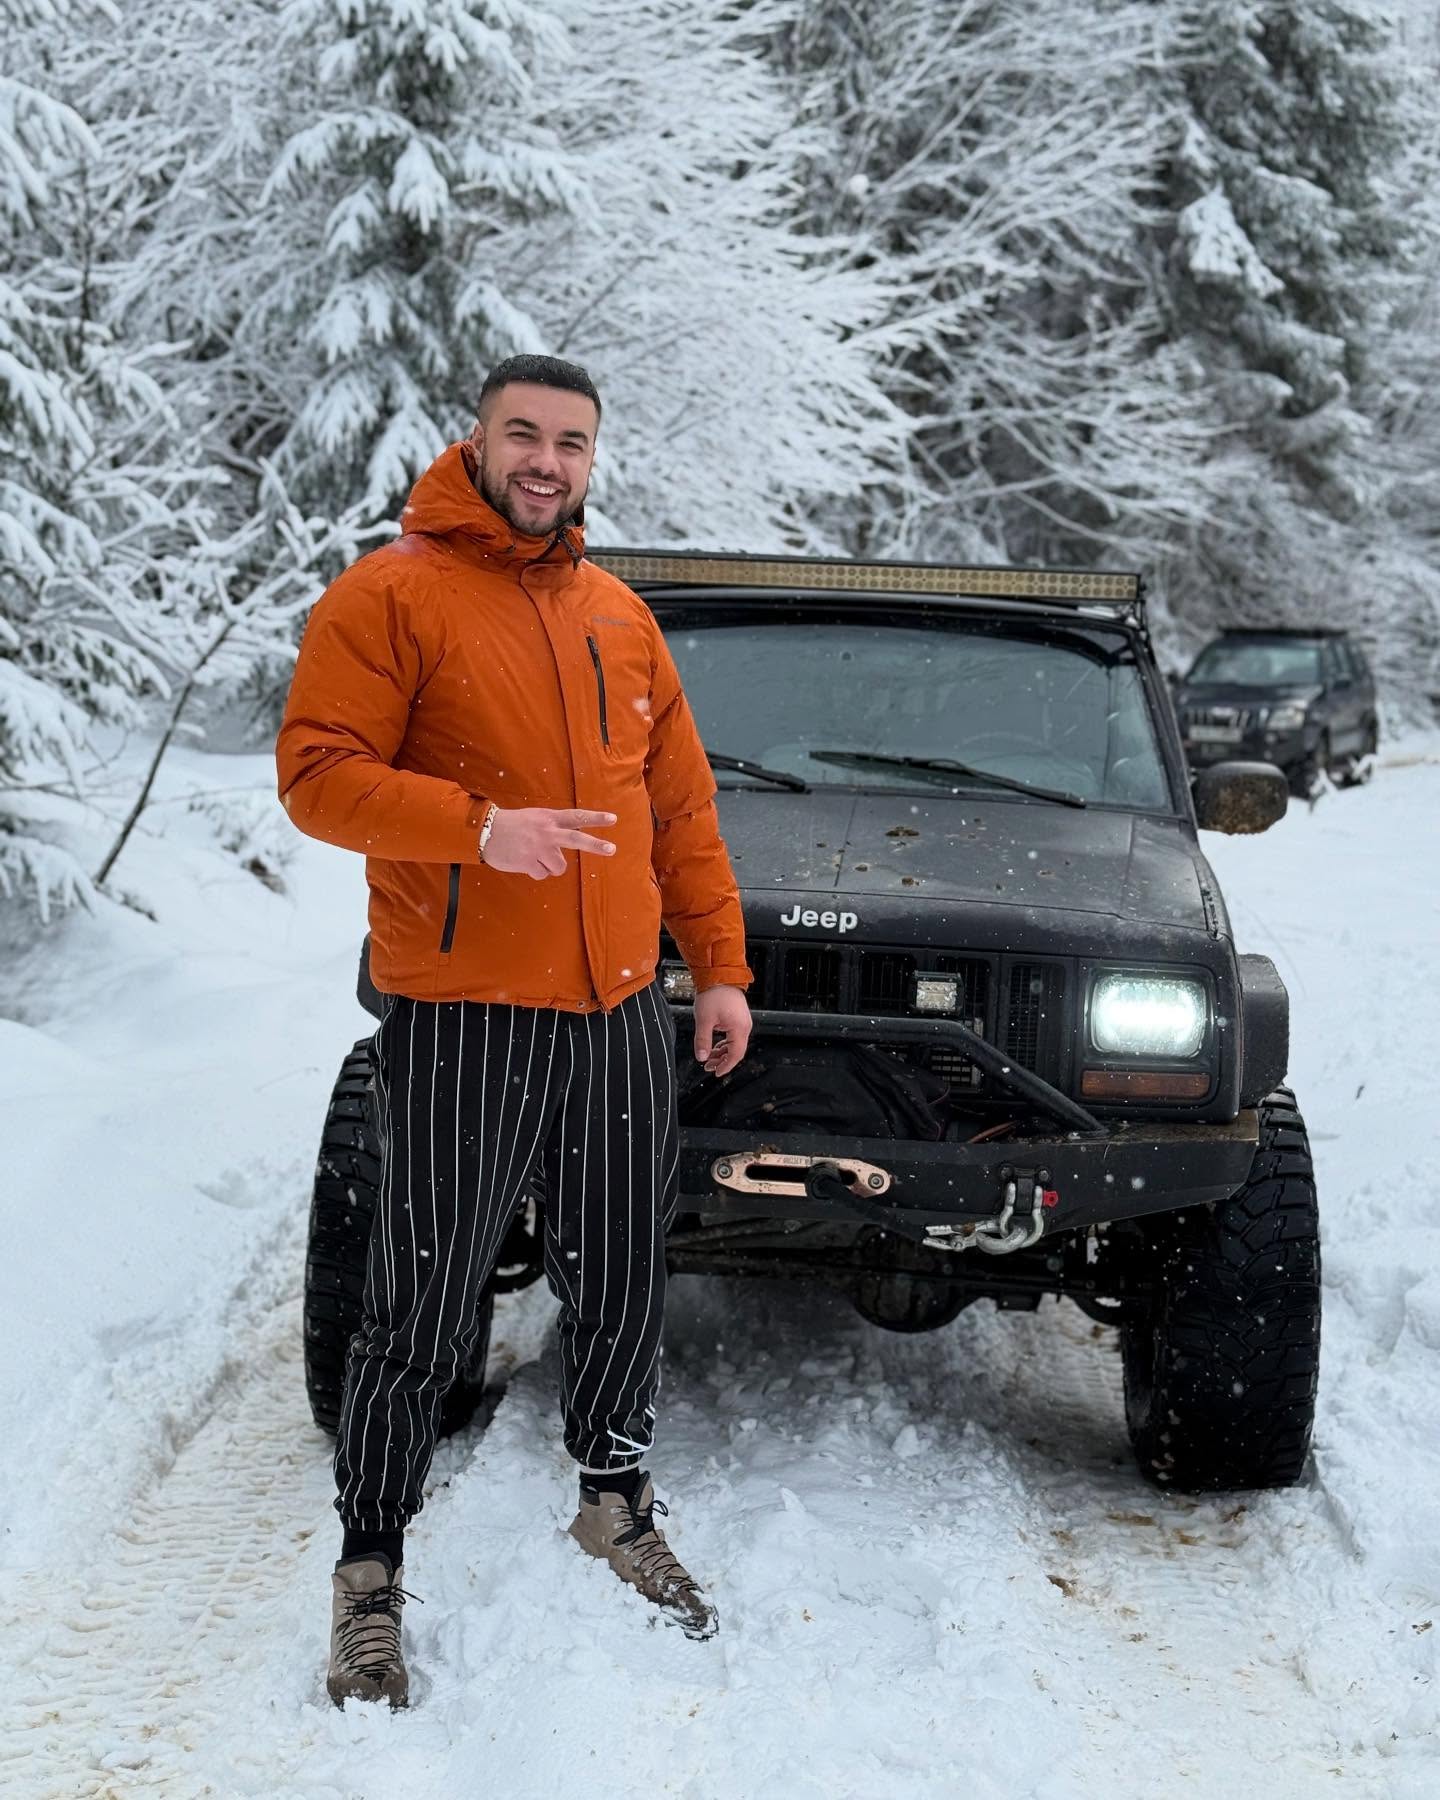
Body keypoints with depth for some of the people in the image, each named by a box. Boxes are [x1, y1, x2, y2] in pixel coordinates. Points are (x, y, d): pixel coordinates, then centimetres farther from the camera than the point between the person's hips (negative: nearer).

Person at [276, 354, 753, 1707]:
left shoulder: (620, 616, 13)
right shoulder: (391, 595, -5)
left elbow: (682, 804, 17)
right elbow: (317, 773, -13)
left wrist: (719, 967, 13)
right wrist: (479, 828, -25)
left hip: (621, 1020, 6)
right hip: (461, 1022, -5)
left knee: (622, 1289, 16)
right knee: (422, 1313, 1)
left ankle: (615, 1504, 37)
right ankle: (371, 1569, 16)